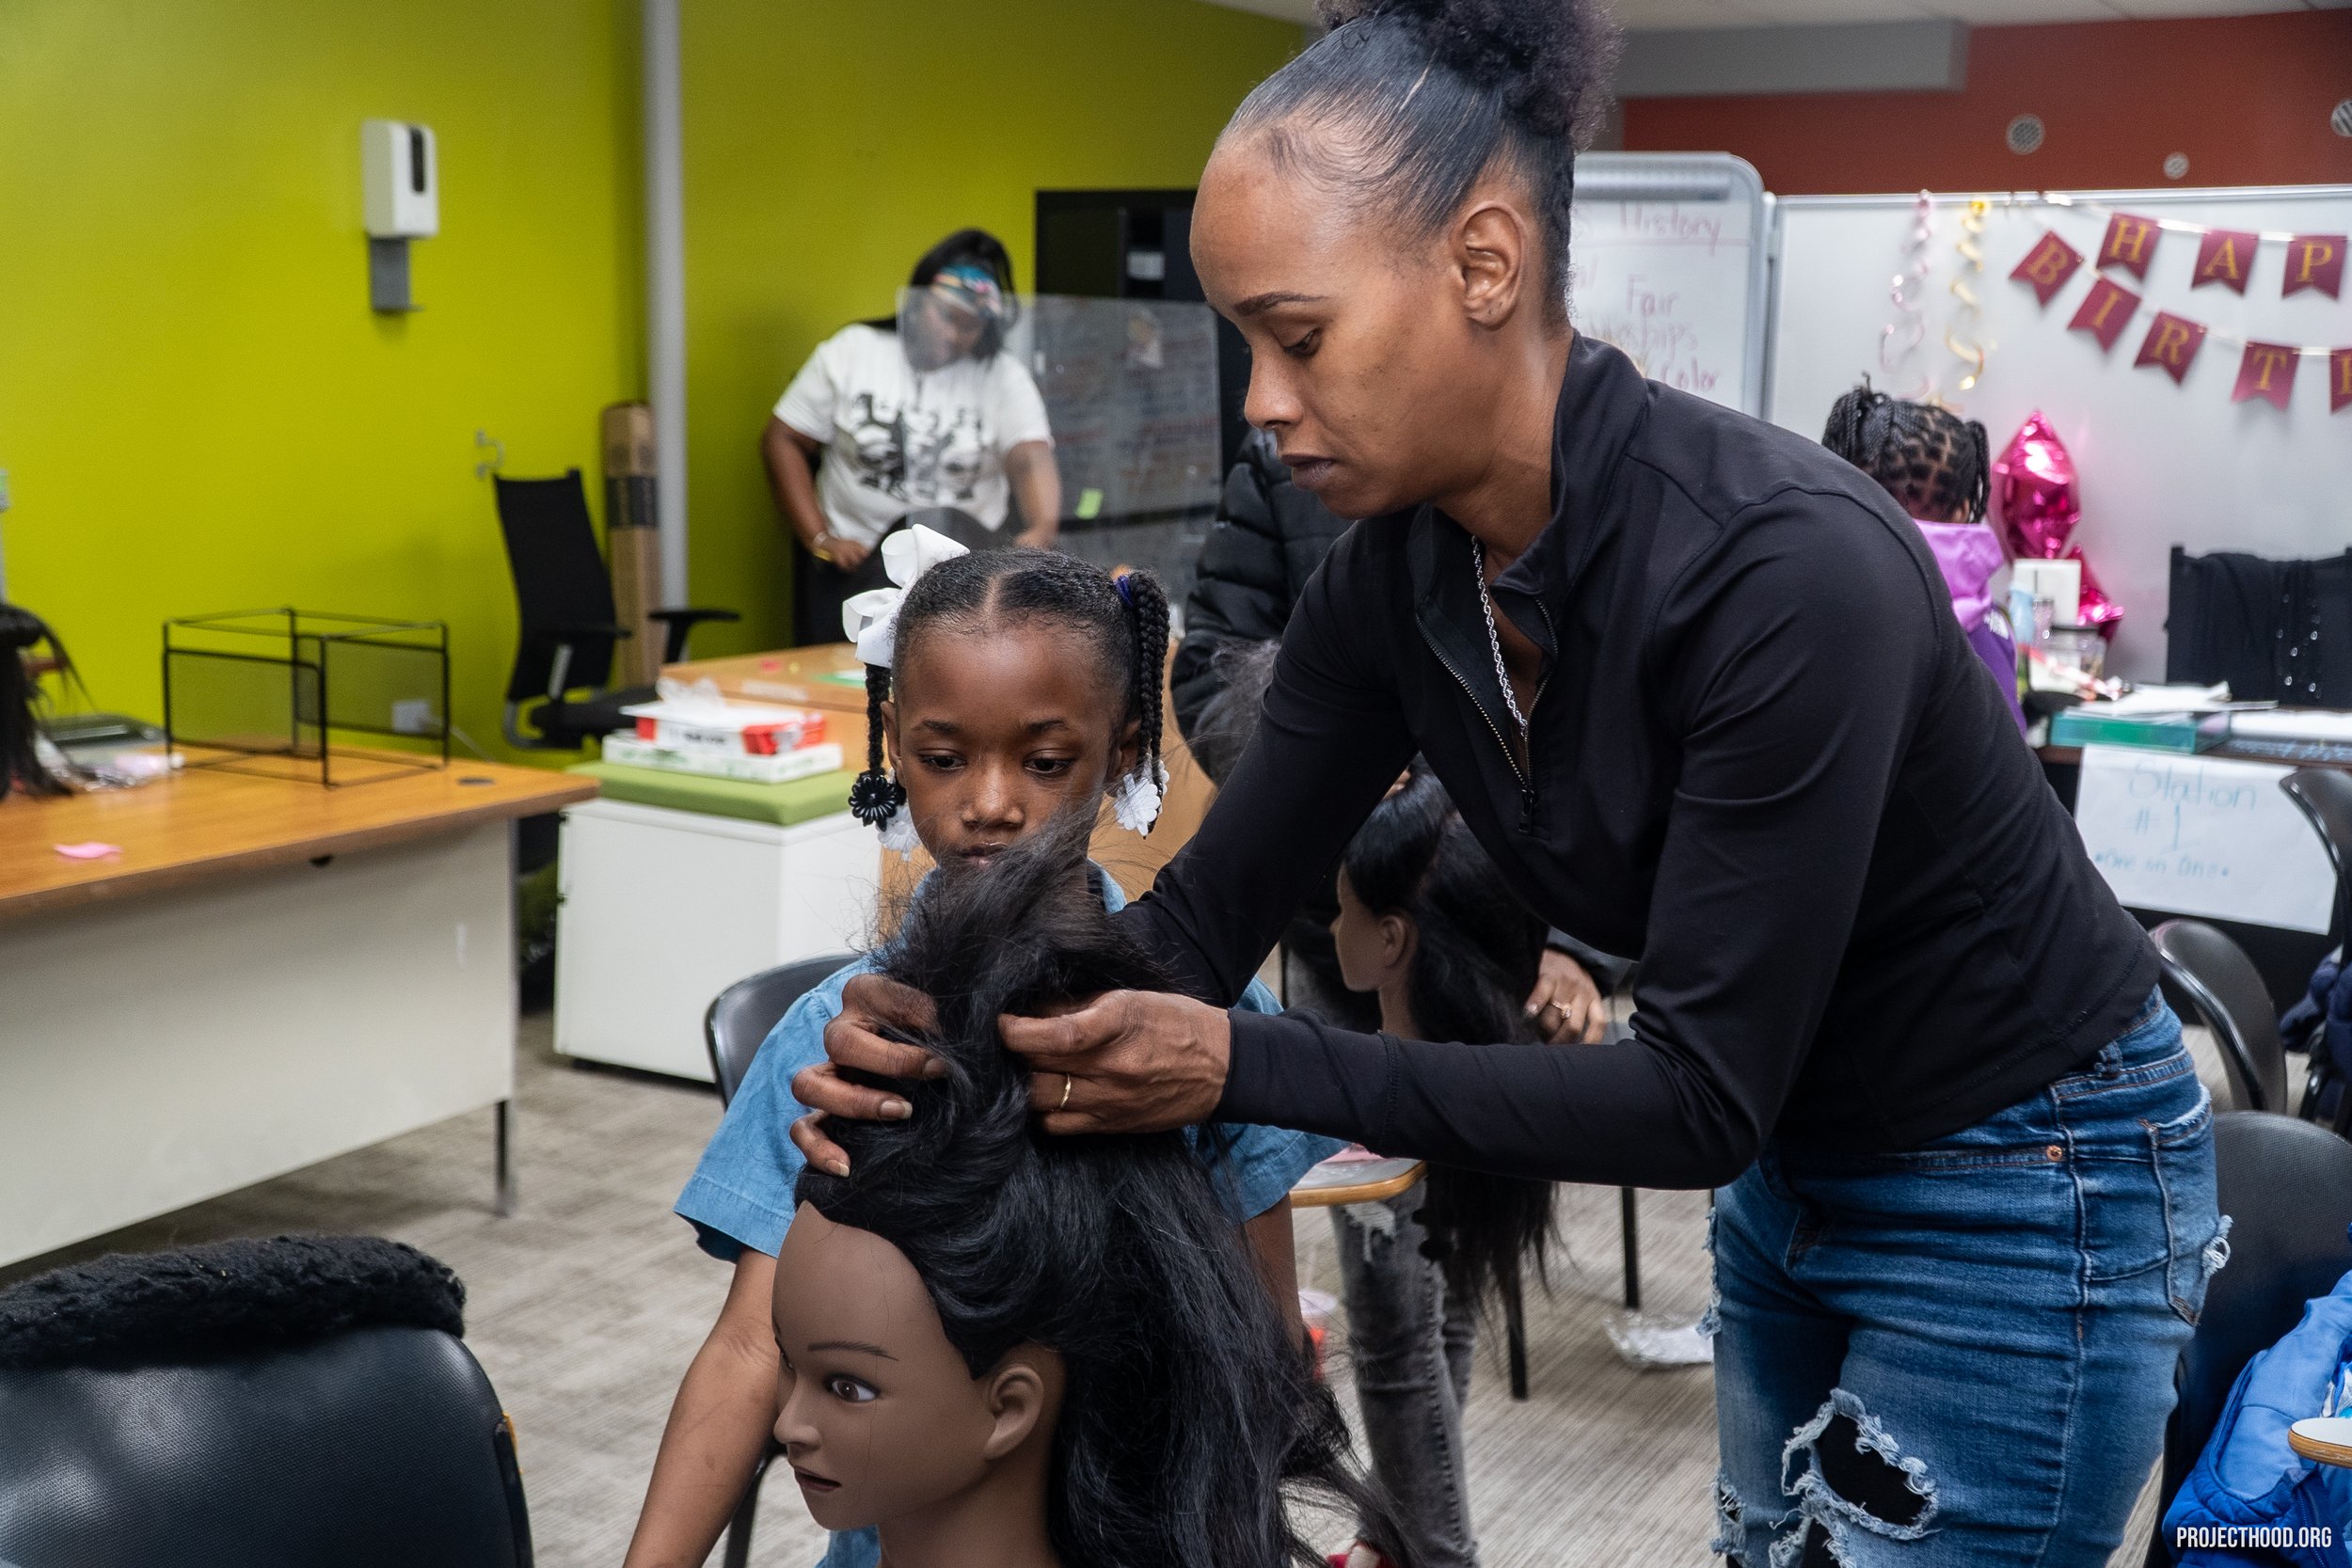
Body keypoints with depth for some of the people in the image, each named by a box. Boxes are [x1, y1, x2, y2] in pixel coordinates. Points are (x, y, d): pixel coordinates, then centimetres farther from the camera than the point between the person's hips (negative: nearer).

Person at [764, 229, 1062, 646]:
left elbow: (1031, 458, -14)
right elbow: (783, 441, 3)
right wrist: (821, 540, -6)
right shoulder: (852, 351, 2)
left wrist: (1043, 529, -35)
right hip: (852, 561, 0)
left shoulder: (1004, 377, 1)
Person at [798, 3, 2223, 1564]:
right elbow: (1211, 907, -5)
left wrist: (1242, 1065, -33)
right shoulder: (1394, 571, -10)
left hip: (2029, 1195, -7)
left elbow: (1701, 1100, -29)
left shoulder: (1787, 564, -33)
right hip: (1793, 1171, 7)